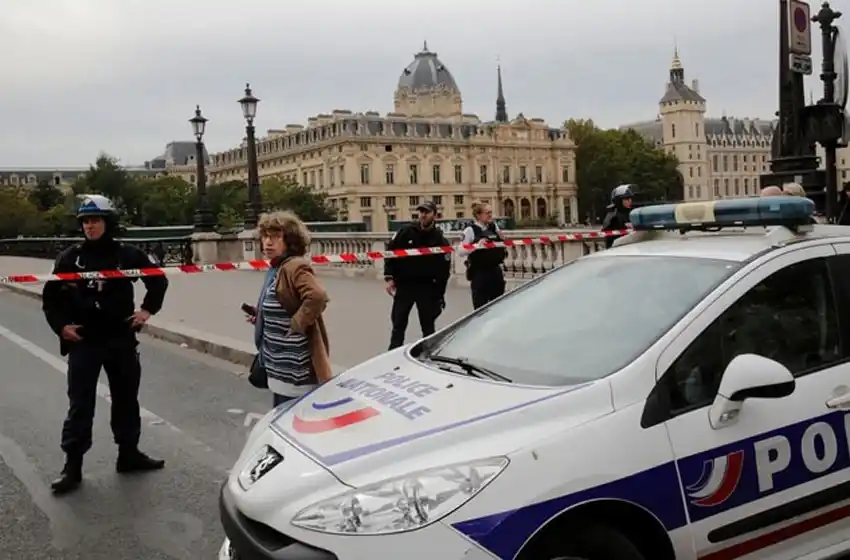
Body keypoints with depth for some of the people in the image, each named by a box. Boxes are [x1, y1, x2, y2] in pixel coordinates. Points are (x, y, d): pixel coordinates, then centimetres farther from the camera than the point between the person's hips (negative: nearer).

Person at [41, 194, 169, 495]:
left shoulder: (127, 254, -1)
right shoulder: (70, 257, -2)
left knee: (126, 399, 12)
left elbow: (158, 280, 12)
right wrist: (61, 325, -6)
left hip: (121, 339, 2)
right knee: (80, 405, 0)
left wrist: (148, 309, 2)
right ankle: (72, 466, 8)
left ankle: (129, 454, 27)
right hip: (83, 341, -1)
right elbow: (51, 295, 6)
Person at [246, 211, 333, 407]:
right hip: (281, 365, 10)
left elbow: (318, 296, -34)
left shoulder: (295, 267, -18)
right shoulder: (277, 268, 13)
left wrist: (296, 324, -25)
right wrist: (260, 315, 11)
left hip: (296, 367, -10)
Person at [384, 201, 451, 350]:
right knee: (398, 323, 6)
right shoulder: (406, 231, -4)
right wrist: (389, 277, -8)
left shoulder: (441, 241, -5)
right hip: (403, 285, 1)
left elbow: (444, 271, -3)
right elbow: (390, 252, 0)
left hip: (427, 287, -1)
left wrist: (439, 295, -5)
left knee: (428, 326, 6)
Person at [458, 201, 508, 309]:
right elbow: (460, 252, -14)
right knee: (480, 306, -3)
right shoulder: (470, 230, -8)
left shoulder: (494, 227, 8)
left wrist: (502, 240, 0)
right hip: (479, 273, -6)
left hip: (495, 270, 6)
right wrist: (477, 245, -25)